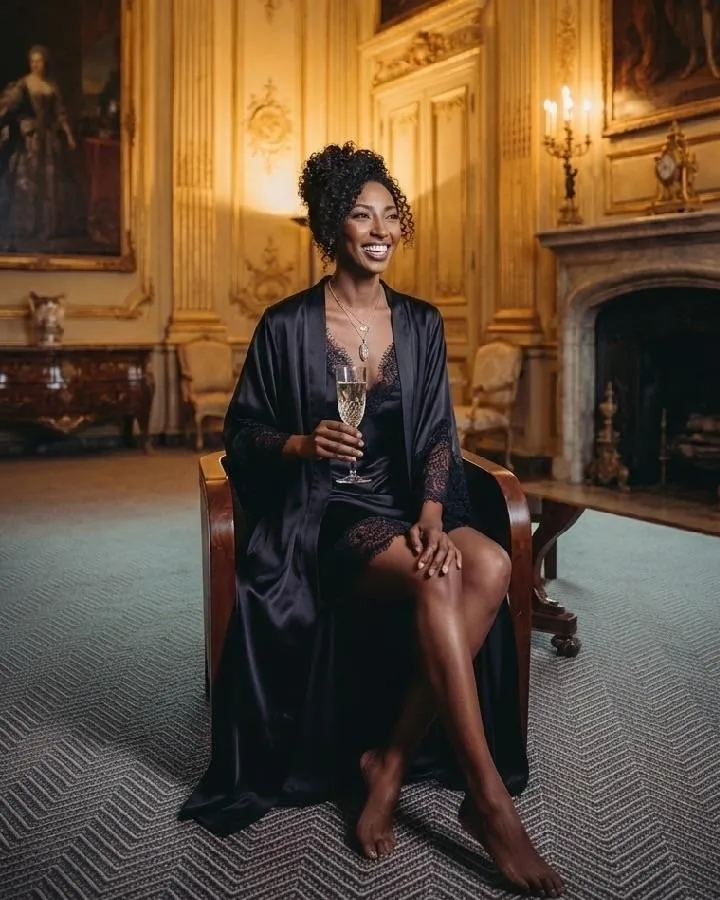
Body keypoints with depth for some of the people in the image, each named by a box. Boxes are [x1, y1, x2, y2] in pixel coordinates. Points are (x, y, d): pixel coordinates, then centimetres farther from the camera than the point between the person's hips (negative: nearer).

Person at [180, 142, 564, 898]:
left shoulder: (421, 324, 10)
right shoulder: (286, 325, -1)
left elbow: (437, 435, 5)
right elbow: (242, 434, 3)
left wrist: (430, 516, -13)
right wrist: (303, 444, -19)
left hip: (403, 505, 4)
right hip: (319, 516, -4)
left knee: (489, 565, -28)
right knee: (436, 580, -32)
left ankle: (391, 761, -15)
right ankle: (488, 798, -21)